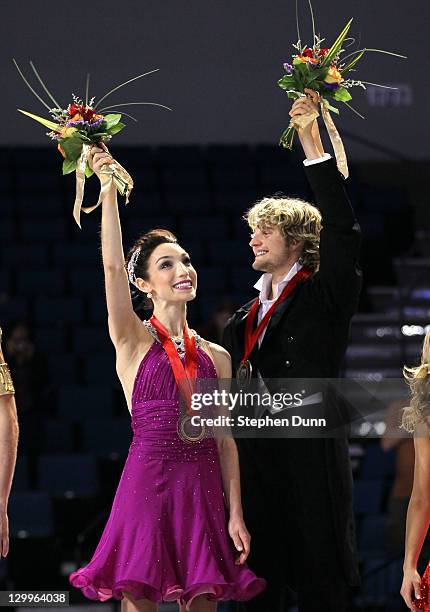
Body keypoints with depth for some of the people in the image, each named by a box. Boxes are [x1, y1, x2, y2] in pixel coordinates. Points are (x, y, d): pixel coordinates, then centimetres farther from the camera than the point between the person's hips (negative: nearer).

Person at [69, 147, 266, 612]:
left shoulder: (216, 356, 12)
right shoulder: (133, 342, 1)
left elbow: (224, 438, 10)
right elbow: (112, 264, -12)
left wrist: (236, 514, 3)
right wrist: (108, 186, -19)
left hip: (204, 488, 4)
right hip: (148, 481, -4)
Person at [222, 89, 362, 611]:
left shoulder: (324, 297, -1)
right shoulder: (249, 313, 18)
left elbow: (342, 231, -16)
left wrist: (313, 144, -19)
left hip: (309, 450, -6)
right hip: (255, 451, 6)